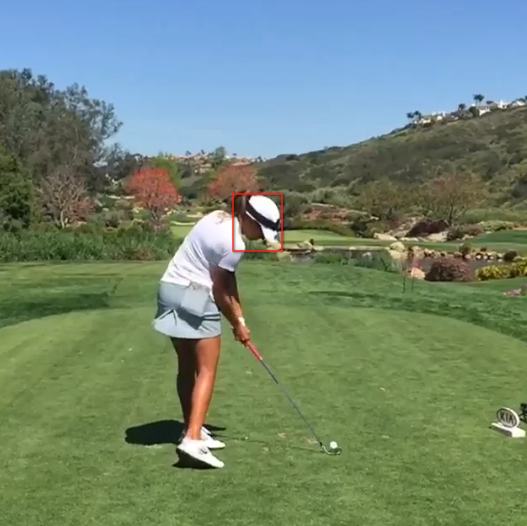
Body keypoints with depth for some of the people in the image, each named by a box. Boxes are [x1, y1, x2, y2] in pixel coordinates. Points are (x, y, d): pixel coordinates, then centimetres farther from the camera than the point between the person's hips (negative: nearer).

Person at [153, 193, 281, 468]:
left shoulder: (220, 217, 9)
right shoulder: (234, 244, -19)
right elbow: (219, 290, -10)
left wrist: (239, 313, 8)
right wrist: (237, 324, 4)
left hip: (171, 291, 10)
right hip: (195, 299, -10)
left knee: (186, 367, 16)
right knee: (206, 371, -5)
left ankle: (192, 430, 25)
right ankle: (192, 439, -14)